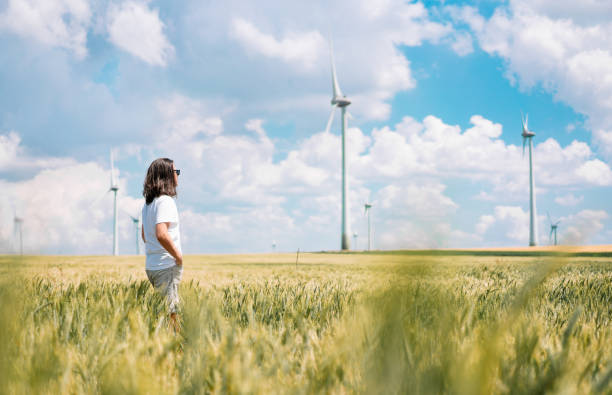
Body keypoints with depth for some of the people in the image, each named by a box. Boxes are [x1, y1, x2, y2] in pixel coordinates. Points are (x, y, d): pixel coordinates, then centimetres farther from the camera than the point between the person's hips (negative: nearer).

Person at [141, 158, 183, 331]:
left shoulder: (148, 203, 14)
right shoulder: (165, 201, -14)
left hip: (151, 266, 9)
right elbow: (161, 234, -27)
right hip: (167, 266, -9)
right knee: (171, 313, -8)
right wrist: (178, 256, -15)